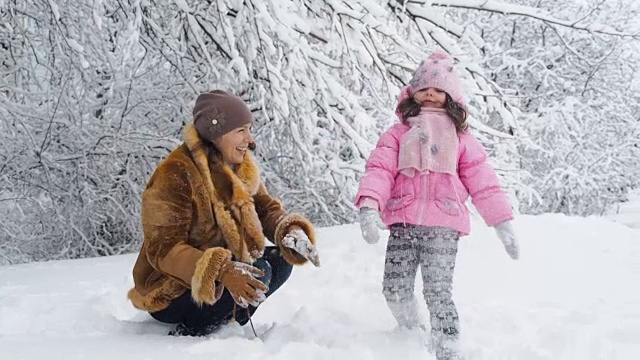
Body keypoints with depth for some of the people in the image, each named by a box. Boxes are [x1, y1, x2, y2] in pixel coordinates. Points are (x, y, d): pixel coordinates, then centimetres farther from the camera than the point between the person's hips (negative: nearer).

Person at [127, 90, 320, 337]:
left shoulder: (239, 167, 2)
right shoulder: (175, 175, -24)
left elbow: (265, 208, 4)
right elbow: (163, 250, -29)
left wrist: (290, 230, -20)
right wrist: (221, 271, -43)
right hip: (168, 295, -9)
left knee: (280, 260, -3)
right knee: (258, 273, -26)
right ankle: (188, 334, -15)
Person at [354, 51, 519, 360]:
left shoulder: (460, 137, 15)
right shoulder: (398, 134, 14)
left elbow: (482, 181, 13)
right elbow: (379, 169, -1)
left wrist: (502, 221, 6)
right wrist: (369, 207, -18)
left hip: (443, 225, -1)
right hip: (403, 223, 1)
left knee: (438, 291, -11)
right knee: (395, 290, -3)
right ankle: (411, 333, 25)